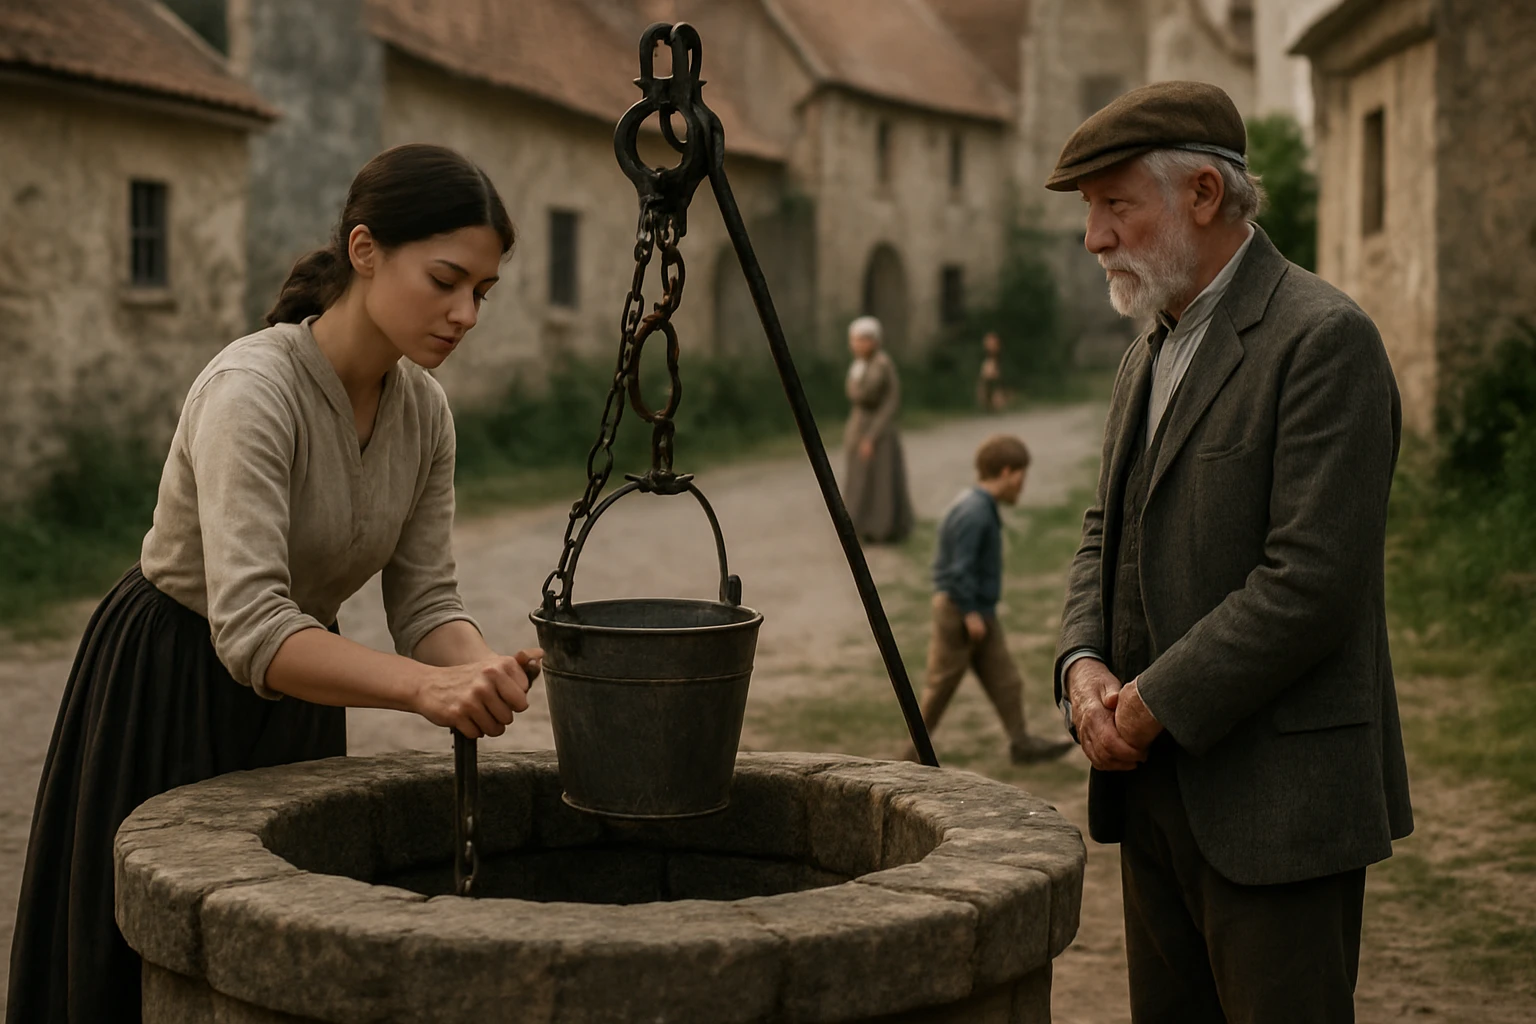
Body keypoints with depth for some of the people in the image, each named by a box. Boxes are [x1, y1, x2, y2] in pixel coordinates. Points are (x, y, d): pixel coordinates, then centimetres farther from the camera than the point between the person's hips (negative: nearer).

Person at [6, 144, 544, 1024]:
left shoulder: (424, 408, -7)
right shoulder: (253, 390, -29)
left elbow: (425, 599, -7)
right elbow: (250, 629, -38)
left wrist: (484, 670, -29)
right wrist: (424, 686, -50)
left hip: (296, 702, 7)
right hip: (166, 695, -7)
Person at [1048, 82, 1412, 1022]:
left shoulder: (1324, 339, -14)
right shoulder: (1151, 356, 15)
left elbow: (1311, 581, -21)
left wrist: (1155, 705, -16)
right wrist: (1084, 665, -2)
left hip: (1275, 803, -9)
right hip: (1159, 794, 9)